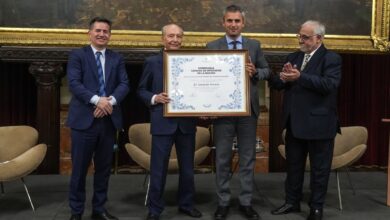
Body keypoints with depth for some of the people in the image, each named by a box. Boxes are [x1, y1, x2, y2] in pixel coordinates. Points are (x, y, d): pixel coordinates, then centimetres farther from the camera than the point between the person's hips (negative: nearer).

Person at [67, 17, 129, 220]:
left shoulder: (117, 59, 13)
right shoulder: (77, 55, 3)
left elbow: (124, 84, 3)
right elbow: (74, 83, -9)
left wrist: (111, 101, -15)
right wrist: (96, 100, -21)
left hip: (109, 120, 4)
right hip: (84, 119, -3)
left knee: (104, 168, 11)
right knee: (80, 168, 3)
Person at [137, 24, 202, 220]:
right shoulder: (152, 62, 2)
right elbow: (141, 90, 5)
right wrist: (154, 98, -14)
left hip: (186, 122, 3)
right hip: (163, 122, -3)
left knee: (187, 167, 13)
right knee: (158, 168, 2)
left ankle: (186, 204, 30)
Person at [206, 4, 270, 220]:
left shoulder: (254, 45, 7)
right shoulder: (212, 46, 2)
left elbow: (266, 70, 10)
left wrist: (255, 72, -12)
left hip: (248, 109, 2)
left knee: (248, 158, 8)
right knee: (222, 159, 6)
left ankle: (246, 202, 20)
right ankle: (223, 202, 19)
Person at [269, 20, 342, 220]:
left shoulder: (331, 58, -8)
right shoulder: (293, 57, 10)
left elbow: (330, 84, -24)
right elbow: (278, 84, 6)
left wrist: (300, 77, -28)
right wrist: (282, 78, -18)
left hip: (319, 124, -6)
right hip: (294, 123, 6)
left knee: (319, 168, 8)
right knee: (293, 165, 16)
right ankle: (292, 202, 31)